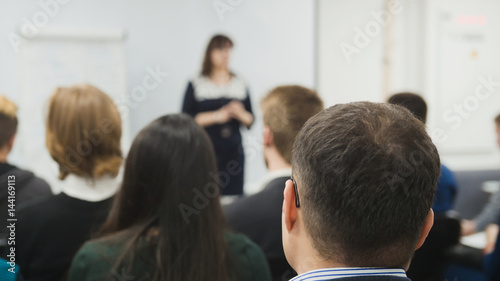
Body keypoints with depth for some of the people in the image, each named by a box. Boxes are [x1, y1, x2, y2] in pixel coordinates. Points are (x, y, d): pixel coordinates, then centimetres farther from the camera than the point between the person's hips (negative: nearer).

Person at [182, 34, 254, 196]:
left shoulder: (240, 85, 13)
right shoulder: (196, 85, 4)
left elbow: (251, 120, 13)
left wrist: (241, 114, -9)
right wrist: (216, 116, -13)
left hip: (234, 152, 3)